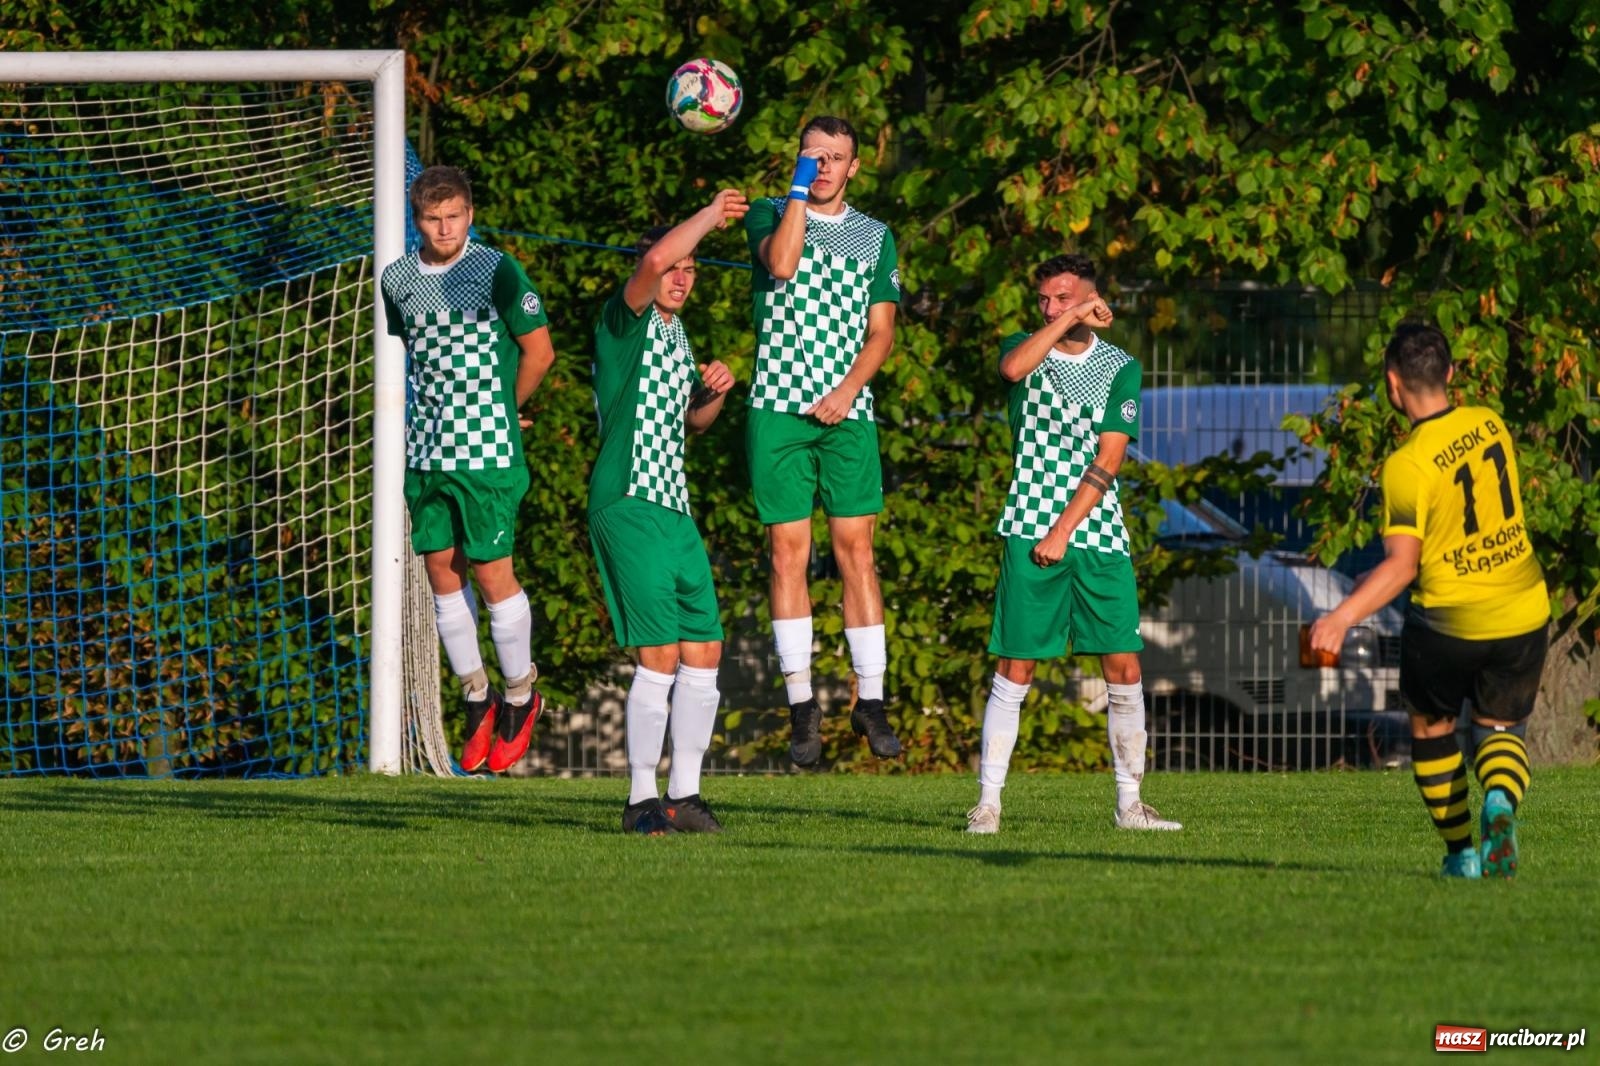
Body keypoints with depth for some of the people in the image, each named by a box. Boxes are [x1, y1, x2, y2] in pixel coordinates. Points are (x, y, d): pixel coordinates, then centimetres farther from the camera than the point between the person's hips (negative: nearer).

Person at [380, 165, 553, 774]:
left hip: (486, 450, -5)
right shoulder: (398, 279, 7)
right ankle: (477, 700, 19)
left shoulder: (495, 272, -9)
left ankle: (519, 698, 13)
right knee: (440, 571, 6)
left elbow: (539, 352, -3)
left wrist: (500, 410, 6)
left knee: (492, 570, -4)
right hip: (425, 449, 5)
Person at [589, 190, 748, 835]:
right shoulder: (628, 321, -6)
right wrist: (712, 215, -14)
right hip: (628, 506, -9)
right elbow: (655, 259, -28)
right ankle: (641, 801, -7)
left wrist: (715, 393, 11)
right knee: (660, 655, -12)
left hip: (674, 508, 9)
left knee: (703, 654, 5)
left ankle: (684, 795, 11)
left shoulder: (676, 333, 20)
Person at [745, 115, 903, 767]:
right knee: (789, 553, -3)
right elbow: (780, 264, -16)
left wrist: (848, 389, -7)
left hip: (847, 413, 2)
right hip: (779, 409, -2)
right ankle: (801, 706, -1)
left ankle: (871, 701, 1)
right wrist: (798, 192, -10)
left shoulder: (875, 237, 13)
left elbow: (880, 331, 9)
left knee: (856, 551, -3)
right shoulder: (768, 214, 6)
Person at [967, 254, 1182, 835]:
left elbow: (1106, 462, -3)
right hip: (1030, 533, -1)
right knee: (1015, 670, -5)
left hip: (1098, 535, 1)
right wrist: (1071, 320, -16)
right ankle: (987, 802, -2)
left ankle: (1129, 802, 6)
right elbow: (1013, 368, -21)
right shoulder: (1026, 348, 6)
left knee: (1123, 668, -2)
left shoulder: (1120, 368, 4)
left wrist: (1064, 531, -10)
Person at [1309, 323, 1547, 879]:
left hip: (1447, 620, -4)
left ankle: (1461, 853, 21)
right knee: (1500, 728, 18)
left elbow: (1402, 564, -24)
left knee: (1431, 726, 21)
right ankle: (1500, 802, -15)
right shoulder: (1490, 424, -2)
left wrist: (1343, 616, -29)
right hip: (1524, 614, 4)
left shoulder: (1406, 466, -19)